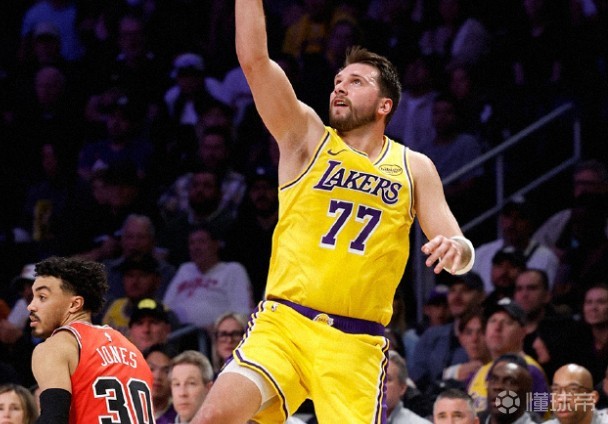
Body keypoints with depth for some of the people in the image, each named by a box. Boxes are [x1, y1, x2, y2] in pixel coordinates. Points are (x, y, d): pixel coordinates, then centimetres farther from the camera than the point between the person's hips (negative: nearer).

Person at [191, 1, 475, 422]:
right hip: (283, 324, -1)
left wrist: (456, 249, -15)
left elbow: (461, 255, 8)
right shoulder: (307, 138, 8)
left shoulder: (413, 168, 12)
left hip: (355, 344, 1)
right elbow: (254, 59, -3)